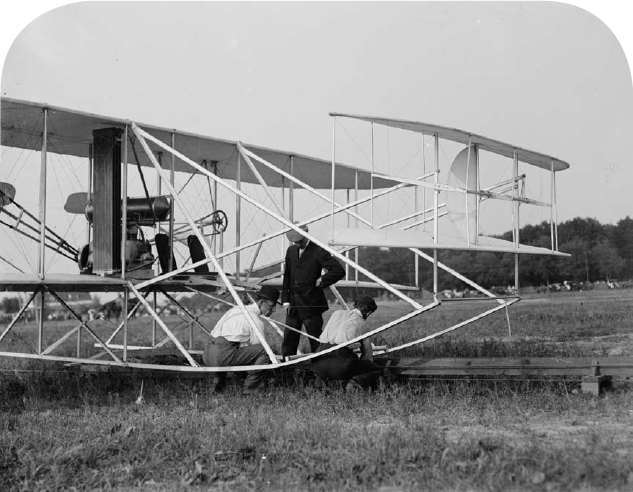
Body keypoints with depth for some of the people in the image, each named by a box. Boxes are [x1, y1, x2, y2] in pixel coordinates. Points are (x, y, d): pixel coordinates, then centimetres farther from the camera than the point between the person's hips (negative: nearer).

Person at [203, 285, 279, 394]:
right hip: (223, 355, -9)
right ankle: (250, 388, -4)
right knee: (265, 350, -9)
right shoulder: (256, 320, -3)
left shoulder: (236, 309, 23)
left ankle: (219, 384, 29)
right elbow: (257, 346, 3)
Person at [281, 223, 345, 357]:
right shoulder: (291, 250, 10)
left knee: (316, 343, 0)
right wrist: (286, 300, 6)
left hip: (311, 305, -6)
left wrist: (321, 281, -12)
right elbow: (287, 276, 13)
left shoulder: (318, 252, -11)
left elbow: (339, 271, -17)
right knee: (288, 342, 9)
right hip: (292, 306, 6)